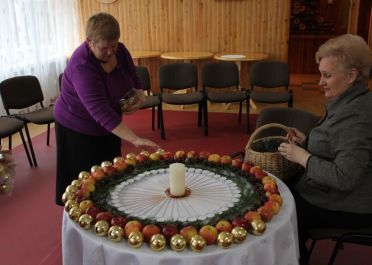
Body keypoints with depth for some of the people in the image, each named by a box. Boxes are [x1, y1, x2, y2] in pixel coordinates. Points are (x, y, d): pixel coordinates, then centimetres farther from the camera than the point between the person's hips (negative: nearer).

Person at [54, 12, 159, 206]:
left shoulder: (119, 50, -11)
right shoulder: (82, 66, -32)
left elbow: (134, 80, 5)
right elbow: (100, 111, -41)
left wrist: (139, 98, -18)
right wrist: (135, 139, -48)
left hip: (107, 127, 7)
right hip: (78, 129, -6)